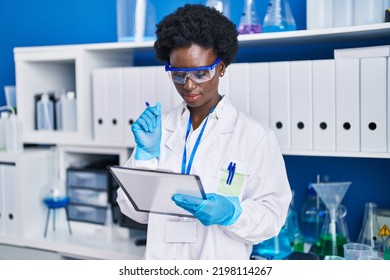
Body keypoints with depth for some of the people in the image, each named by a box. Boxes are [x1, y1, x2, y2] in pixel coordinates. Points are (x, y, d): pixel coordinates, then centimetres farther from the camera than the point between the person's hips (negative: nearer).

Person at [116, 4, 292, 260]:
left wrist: (231, 212, -26)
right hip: (160, 259, 3)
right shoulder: (157, 127, -1)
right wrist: (146, 153, -13)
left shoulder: (255, 136, -11)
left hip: (221, 261, -3)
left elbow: (272, 215, -9)